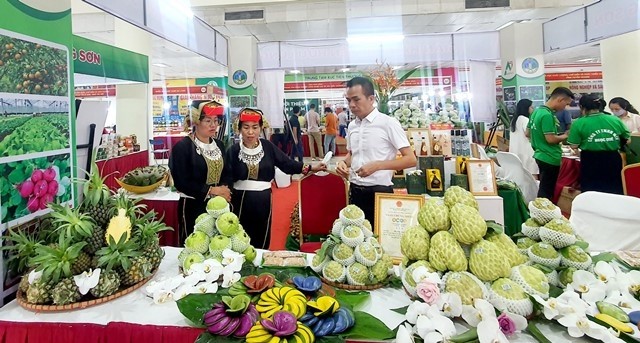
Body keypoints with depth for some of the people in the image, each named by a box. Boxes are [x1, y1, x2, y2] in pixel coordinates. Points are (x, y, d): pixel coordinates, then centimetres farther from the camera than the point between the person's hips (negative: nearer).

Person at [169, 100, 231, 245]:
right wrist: (212, 190, -17)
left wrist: (224, 189, -7)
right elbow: (181, 183, -16)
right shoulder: (182, 146, -11)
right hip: (194, 206, -5)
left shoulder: (219, 145, 8)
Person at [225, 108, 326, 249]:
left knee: (262, 244, 14)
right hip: (241, 201, -1)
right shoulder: (233, 151, -6)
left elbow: (287, 164, -3)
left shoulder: (267, 146, -2)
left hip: (264, 201, 2)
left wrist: (310, 168, -12)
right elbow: (227, 179, -8)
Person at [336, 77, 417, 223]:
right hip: (355, 192, 5)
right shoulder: (352, 126, 8)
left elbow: (411, 160, -12)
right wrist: (344, 162, 0)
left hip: (379, 192, -5)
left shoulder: (388, 123, -10)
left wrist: (377, 165, -21)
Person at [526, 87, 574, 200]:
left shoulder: (537, 111, 9)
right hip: (550, 158, -10)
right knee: (547, 191, -1)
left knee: (543, 189, 17)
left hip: (540, 155, 10)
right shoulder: (547, 115, -20)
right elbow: (551, 139, -22)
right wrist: (565, 136, -6)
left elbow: (527, 133, 17)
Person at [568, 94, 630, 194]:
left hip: (591, 163, -3)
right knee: (615, 192, 17)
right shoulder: (615, 120, 0)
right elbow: (627, 140, 10)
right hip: (613, 161, 3)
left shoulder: (579, 123, -12)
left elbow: (574, 146, -12)